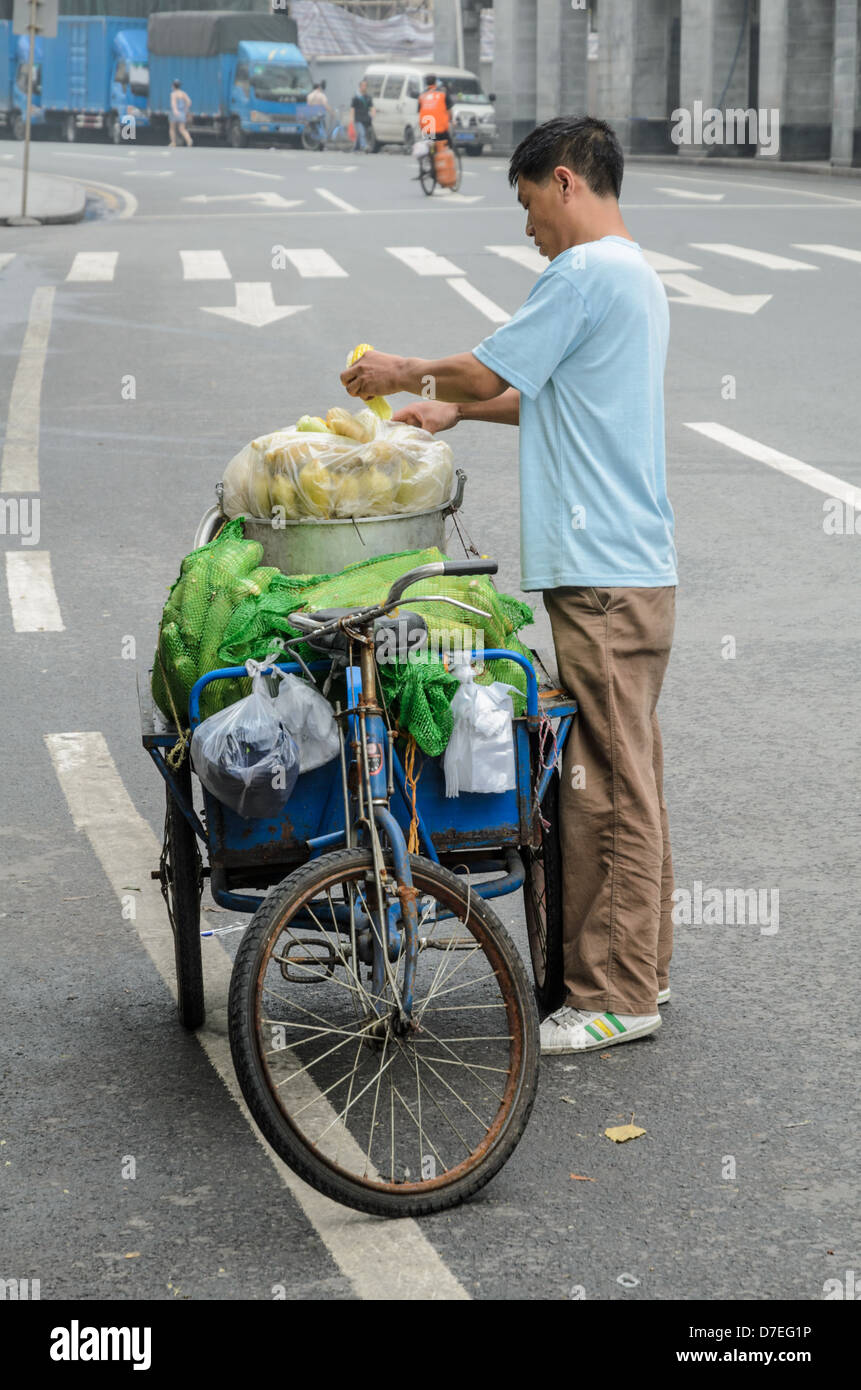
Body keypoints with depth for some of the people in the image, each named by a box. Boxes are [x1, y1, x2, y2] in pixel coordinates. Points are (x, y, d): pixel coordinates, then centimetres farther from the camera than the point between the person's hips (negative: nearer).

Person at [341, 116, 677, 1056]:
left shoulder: (585, 273, -14)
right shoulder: (636, 275, 19)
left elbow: (488, 371, -9)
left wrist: (402, 374, 9)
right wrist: (454, 409, 22)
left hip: (602, 579, -10)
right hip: (636, 567, 10)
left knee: (606, 788, -5)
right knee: (626, 777, 16)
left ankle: (615, 996, 1)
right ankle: (642, 964, 24)